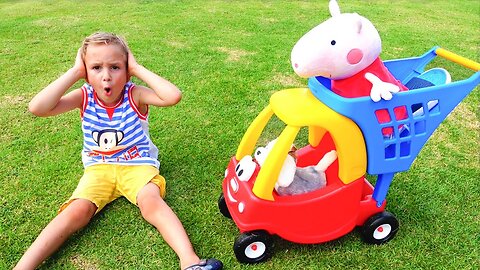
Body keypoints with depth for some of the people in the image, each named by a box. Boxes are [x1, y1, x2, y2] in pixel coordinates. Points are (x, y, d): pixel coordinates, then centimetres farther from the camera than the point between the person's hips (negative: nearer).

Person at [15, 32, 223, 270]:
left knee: (151, 201, -30)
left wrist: (138, 69, -23)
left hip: (138, 164, -2)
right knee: (77, 210, -21)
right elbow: (37, 108, -23)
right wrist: (74, 72, -20)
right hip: (98, 168, 3)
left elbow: (173, 96, -33)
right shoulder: (84, 96, -7)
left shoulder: (134, 94, -13)